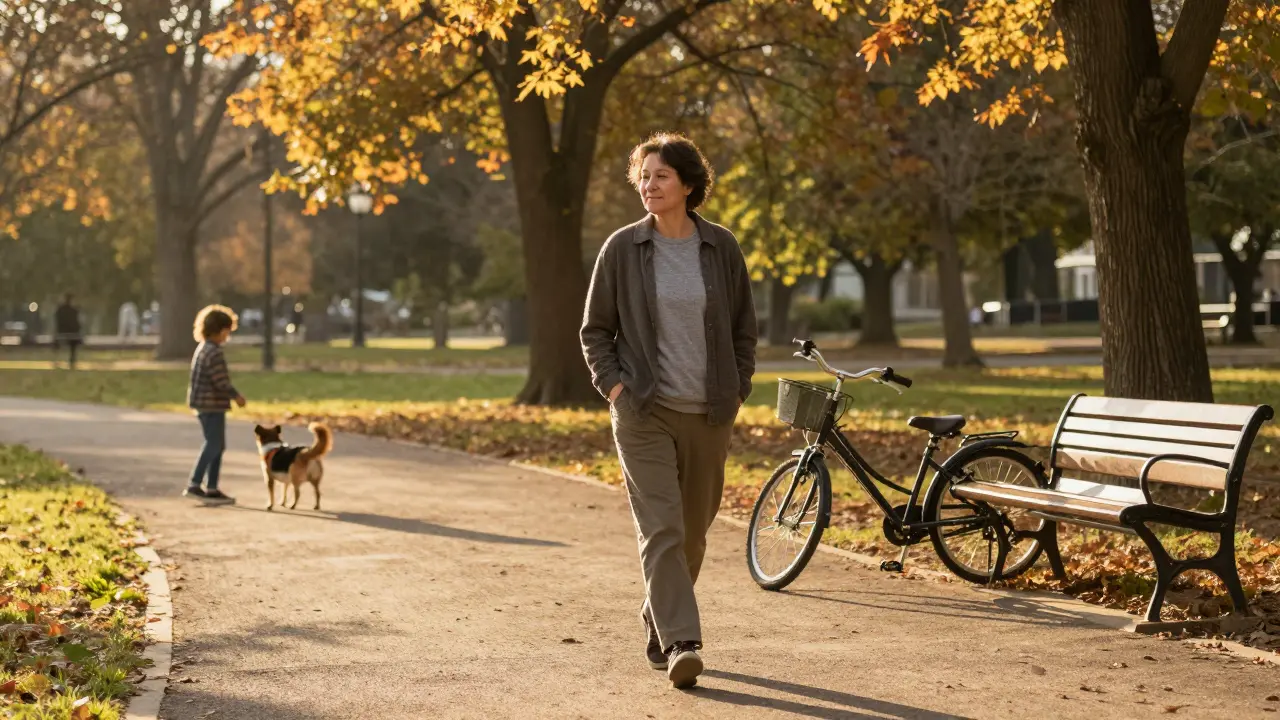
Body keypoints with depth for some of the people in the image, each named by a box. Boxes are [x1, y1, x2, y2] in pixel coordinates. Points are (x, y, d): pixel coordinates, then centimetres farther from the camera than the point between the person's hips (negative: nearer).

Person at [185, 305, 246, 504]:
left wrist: (232, 395, 21)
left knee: (217, 446, 13)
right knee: (213, 445, -7)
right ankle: (194, 485, -7)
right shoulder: (213, 352, -17)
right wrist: (236, 396, -8)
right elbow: (221, 381, -20)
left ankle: (211, 489, 15)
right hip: (212, 405, -10)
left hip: (205, 404, 10)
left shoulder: (203, 349, 15)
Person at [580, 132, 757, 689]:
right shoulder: (622, 249, -1)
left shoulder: (721, 247, 3)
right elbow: (595, 330, 6)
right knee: (661, 529, -12)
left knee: (693, 532, 11)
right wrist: (614, 386, -6)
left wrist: (737, 389, 4)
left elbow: (743, 327, 12)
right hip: (645, 412, -2)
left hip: (709, 414, 2)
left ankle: (657, 624, 30)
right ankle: (681, 644, -15)